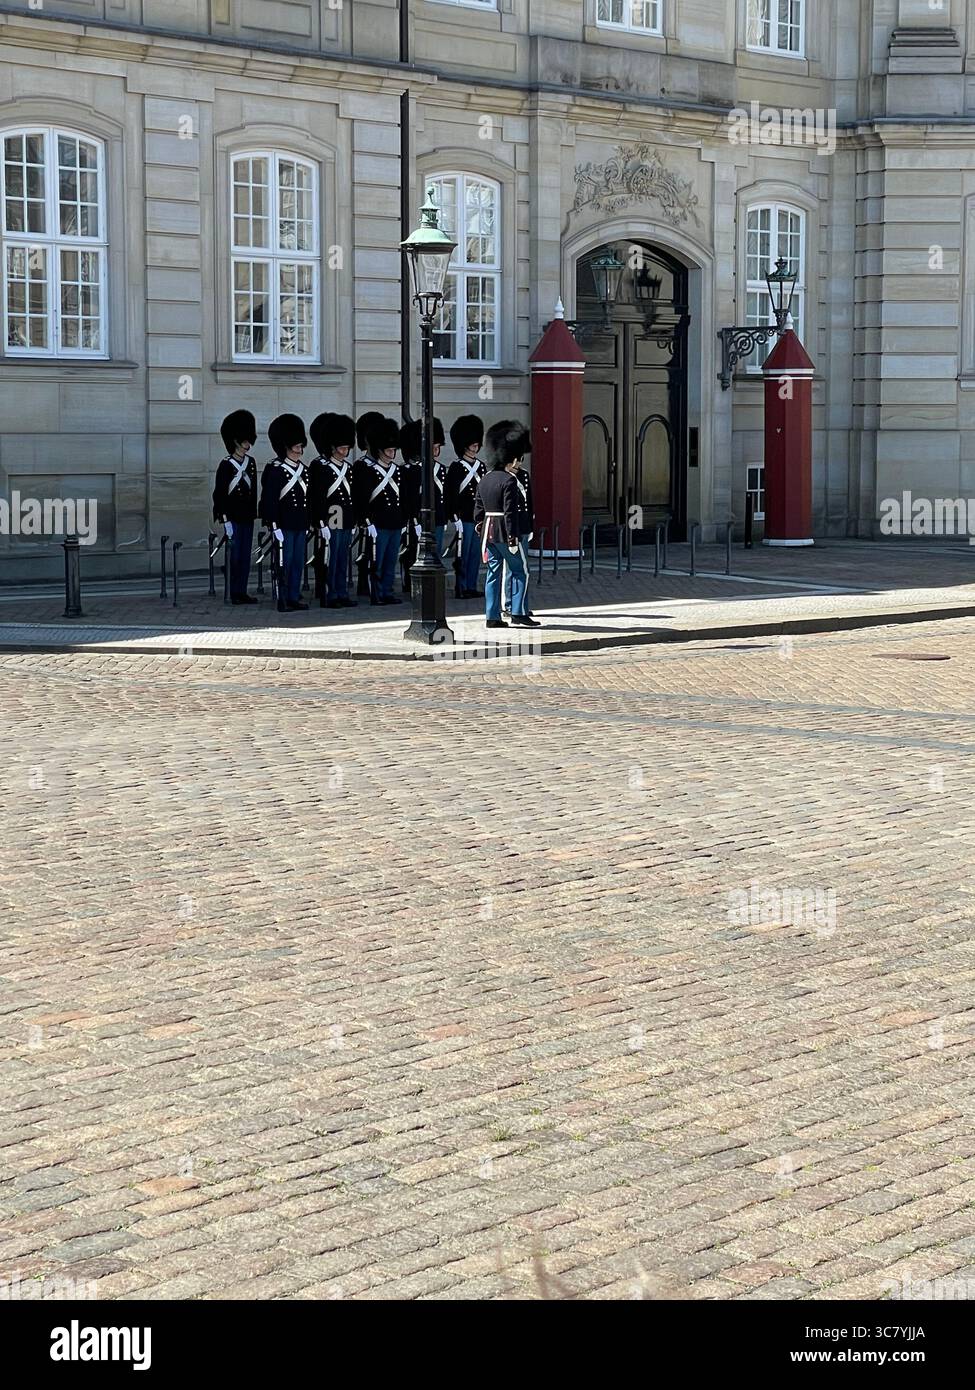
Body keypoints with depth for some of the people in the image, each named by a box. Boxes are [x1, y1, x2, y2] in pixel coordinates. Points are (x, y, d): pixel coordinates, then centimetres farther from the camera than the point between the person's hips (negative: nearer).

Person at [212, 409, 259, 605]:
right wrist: (226, 522, -15)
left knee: (245, 556, 7)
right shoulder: (226, 465, -9)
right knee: (235, 555, -3)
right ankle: (235, 594, 2)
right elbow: (219, 495, -11)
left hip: (247, 517, 6)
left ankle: (242, 592, 12)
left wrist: (254, 514, 13)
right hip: (233, 517, -6)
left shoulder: (250, 463, 10)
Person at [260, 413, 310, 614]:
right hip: (285, 526, -7)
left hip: (301, 526, 7)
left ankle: (294, 598, 16)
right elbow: (269, 500, -13)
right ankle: (283, 601, 0)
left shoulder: (303, 469, 13)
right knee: (284, 563, -4)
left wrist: (307, 524, 16)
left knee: (298, 563, 9)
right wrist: (275, 527, -17)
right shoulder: (275, 470, -9)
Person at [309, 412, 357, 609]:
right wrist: (322, 524, -19)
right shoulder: (320, 467, -9)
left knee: (343, 561, 11)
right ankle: (328, 597, 1)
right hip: (329, 524, -7)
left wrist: (353, 523, 17)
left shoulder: (348, 468, 15)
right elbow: (317, 498, -14)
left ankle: (342, 594, 17)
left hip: (345, 524, 8)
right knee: (328, 561, -3)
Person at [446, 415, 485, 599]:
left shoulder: (481, 467, 14)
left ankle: (472, 587, 14)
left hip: (480, 518, 7)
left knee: (476, 554, 8)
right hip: (465, 518, -7)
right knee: (463, 554, -2)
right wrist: (456, 518, -16)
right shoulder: (456, 467, -7)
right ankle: (462, 589, 3)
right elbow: (451, 495, -11)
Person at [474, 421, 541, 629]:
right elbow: (510, 511, -18)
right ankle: (518, 614, -2)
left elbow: (478, 509, 14)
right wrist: (512, 538, -18)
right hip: (504, 532, -8)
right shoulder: (509, 481, -14)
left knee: (493, 572, 10)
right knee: (519, 571, 1)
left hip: (488, 532, 8)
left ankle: (492, 616, 8)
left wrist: (481, 530, 21)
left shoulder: (484, 480, 11)